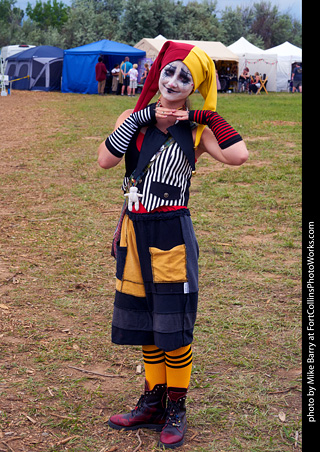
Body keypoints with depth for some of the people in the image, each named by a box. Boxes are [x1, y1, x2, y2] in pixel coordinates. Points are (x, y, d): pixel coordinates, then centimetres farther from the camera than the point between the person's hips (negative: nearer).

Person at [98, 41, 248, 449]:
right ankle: (153, 402, 30)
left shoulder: (196, 129, -3)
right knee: (145, 322, 14)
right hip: (135, 231, 4)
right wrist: (142, 118, -15)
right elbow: (105, 160, -13)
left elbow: (238, 155, -22)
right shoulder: (135, 117, 4)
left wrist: (205, 115, -13)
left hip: (172, 234, -3)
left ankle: (176, 408, 19)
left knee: (173, 324, 2)